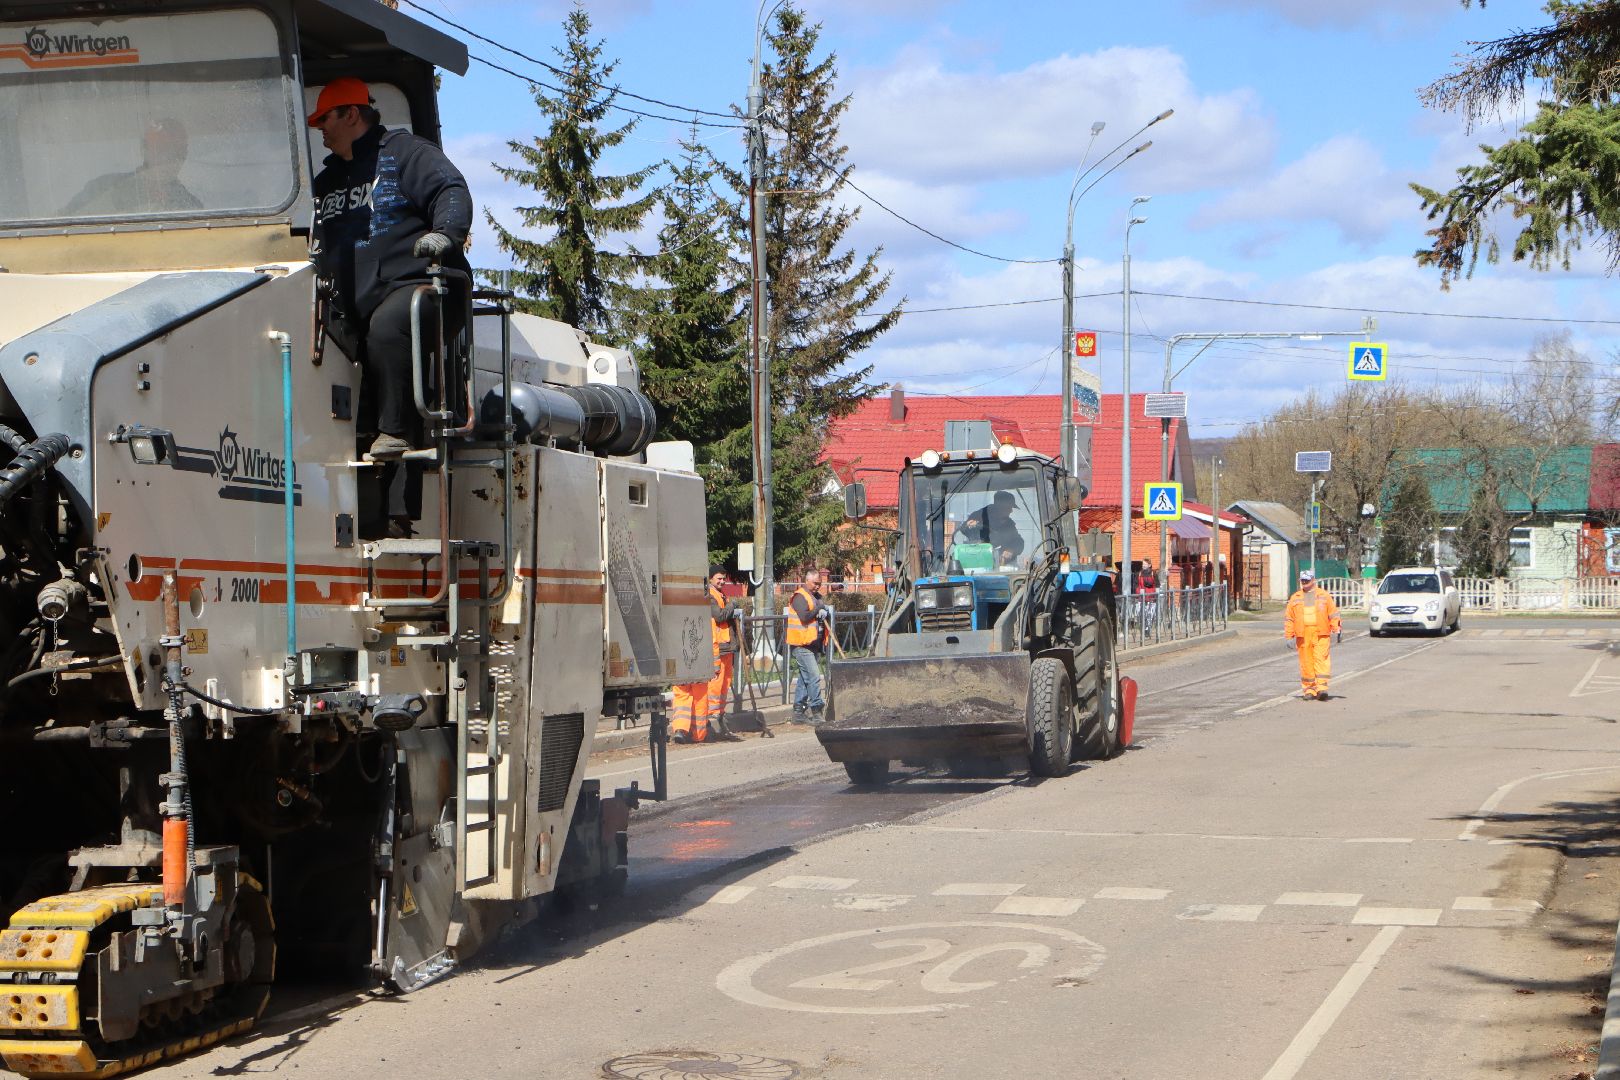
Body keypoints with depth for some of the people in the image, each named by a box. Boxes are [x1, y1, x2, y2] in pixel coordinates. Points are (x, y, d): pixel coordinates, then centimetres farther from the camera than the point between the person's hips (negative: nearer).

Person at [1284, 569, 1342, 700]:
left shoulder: (1324, 596, 11)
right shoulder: (1295, 598, 15)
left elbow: (1333, 614, 9)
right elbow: (1289, 618, 13)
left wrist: (1337, 629, -1)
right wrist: (1289, 636, 7)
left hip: (1321, 635, -2)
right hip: (1303, 635, 2)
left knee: (1321, 659, -12)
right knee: (1306, 662, 0)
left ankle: (1321, 687, -15)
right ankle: (1309, 689, 6)